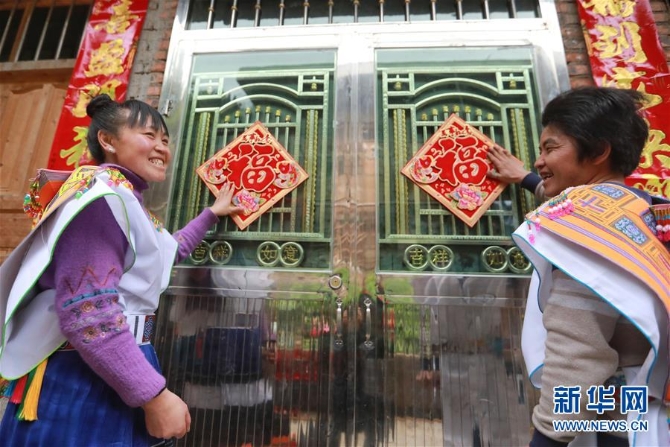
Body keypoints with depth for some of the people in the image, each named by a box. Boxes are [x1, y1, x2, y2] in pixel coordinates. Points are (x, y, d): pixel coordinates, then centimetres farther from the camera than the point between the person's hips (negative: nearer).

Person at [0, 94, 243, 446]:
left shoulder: (125, 201, 13)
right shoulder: (102, 193, -19)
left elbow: (169, 251, 31)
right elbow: (87, 314, -27)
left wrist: (212, 213, 35)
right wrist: (154, 395, -22)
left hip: (114, 373, 10)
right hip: (81, 384, -10)